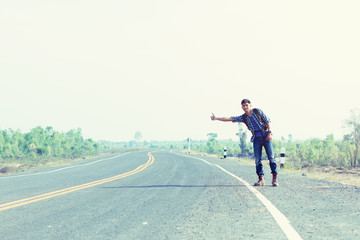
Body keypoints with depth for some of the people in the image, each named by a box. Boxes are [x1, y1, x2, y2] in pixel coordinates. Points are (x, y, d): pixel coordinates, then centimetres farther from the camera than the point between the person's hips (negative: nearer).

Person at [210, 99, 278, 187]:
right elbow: (229, 119, 3)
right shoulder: (243, 117, 6)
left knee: (271, 157, -7)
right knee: (257, 159, -3)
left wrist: (269, 133, -8)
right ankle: (261, 179, 1)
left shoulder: (257, 111, 0)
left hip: (265, 136, -3)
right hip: (256, 138, 3)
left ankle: (275, 179, -5)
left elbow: (267, 121, 2)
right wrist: (216, 118, -3)